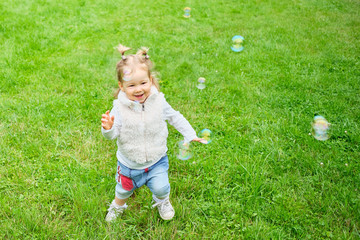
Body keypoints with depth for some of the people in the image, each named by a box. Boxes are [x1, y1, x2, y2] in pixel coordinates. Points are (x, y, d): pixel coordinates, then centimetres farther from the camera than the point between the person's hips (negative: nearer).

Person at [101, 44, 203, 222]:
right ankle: (118, 206, 58)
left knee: (160, 188, 3)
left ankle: (162, 202, 42)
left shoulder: (158, 101, -16)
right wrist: (107, 128, -41)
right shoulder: (120, 107, -22)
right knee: (123, 190, 21)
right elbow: (113, 135, -18)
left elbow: (175, 117, 0)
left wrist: (190, 135, 2)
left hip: (156, 160, 0)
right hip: (129, 163, 0)